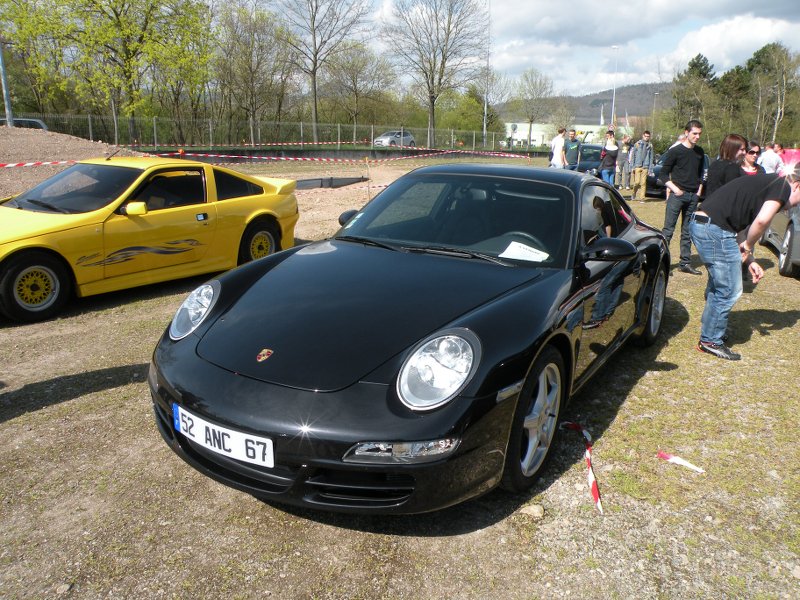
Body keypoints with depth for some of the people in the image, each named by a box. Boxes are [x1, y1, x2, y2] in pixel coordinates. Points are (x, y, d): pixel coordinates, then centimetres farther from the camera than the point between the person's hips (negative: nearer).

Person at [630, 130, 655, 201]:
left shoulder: (650, 145, 9)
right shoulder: (637, 144, 5)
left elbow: (651, 157, 9)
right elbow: (633, 155, 6)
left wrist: (650, 169, 3)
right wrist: (632, 166, -1)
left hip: (645, 167, 1)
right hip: (637, 166, -1)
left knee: (643, 183, -1)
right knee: (637, 182, -7)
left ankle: (642, 197, 3)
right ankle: (635, 195, 13)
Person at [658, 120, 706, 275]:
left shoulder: (700, 152, 12)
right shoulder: (675, 151, -4)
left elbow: (700, 173, 22)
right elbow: (663, 174, -4)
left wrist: (699, 190, 9)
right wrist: (675, 189, -13)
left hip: (693, 197, 5)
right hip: (677, 196, -5)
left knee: (687, 232, 9)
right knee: (668, 230, -7)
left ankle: (685, 263, 14)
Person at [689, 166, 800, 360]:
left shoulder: (770, 183, 26)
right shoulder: (783, 187, -3)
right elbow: (762, 220, -20)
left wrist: (749, 260, 18)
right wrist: (748, 247, -2)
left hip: (700, 224, 10)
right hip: (715, 229, -10)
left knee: (718, 285, 24)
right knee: (729, 290, 1)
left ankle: (710, 329, 38)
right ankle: (711, 341, 11)